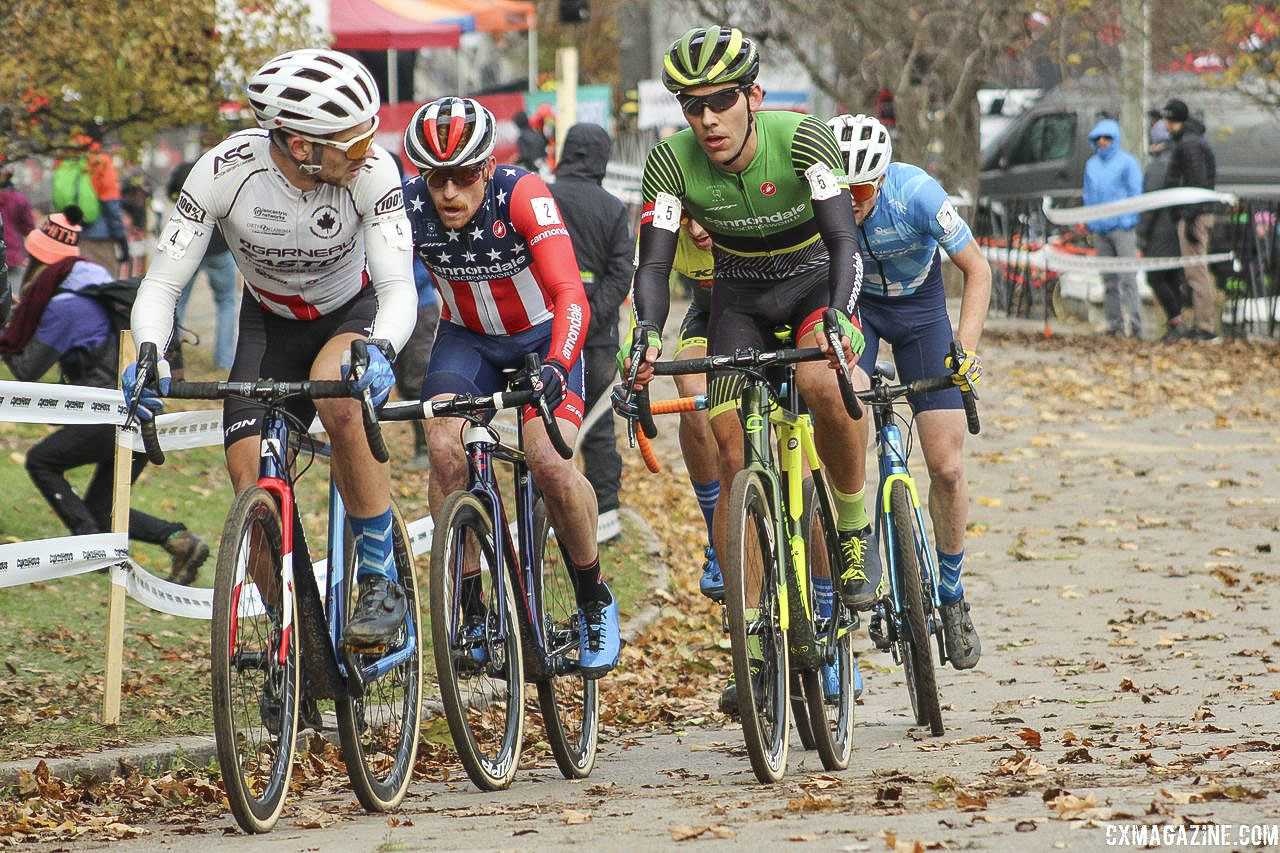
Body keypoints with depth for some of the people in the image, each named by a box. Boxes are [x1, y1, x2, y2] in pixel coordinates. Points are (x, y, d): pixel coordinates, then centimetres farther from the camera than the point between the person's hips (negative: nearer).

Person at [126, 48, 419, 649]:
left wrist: (379, 349, -54)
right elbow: (161, 285, -25)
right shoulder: (225, 171, -28)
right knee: (254, 486, -15)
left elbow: (399, 287, -32)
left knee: (339, 403, -35)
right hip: (270, 323, 2)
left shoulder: (371, 170, -29)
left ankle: (382, 581, -19)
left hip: (354, 314, -2)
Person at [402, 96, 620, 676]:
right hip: (467, 340, 3)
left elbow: (570, 295, -37)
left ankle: (594, 599, 2)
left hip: (541, 336, -3)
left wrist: (557, 367, -53)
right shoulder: (408, 207, -21)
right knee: (444, 449, -25)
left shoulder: (522, 195, -29)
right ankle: (474, 608, -12)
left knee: (549, 464, -23)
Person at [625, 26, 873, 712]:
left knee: (822, 384, -37)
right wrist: (648, 333, -43)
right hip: (739, 297, 3)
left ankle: (855, 528, -12)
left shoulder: (802, 140, -27)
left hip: (817, 279, -3)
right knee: (736, 462, -8)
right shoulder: (672, 161, -20)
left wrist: (838, 316, -51)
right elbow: (653, 263, -22)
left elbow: (845, 240, -32)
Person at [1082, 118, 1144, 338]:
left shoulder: (1127, 162, 1)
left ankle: (1135, 321, -15)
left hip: (1121, 226, -5)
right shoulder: (1091, 164, 17)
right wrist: (1089, 222, 12)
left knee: (1127, 277, -12)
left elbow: (1135, 192, -2)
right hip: (1100, 229, 5)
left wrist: (1128, 220, -10)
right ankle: (1114, 322, 6)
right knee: (1108, 279, 4)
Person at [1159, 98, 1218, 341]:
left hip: (1192, 215, -11)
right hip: (1200, 214, 11)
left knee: (1195, 271, -11)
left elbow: (1197, 182, -20)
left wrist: (1190, 220, -22)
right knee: (1198, 271, 12)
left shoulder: (1188, 143, -13)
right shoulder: (1199, 141, 20)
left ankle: (1205, 327, -12)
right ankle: (1204, 325, 14)